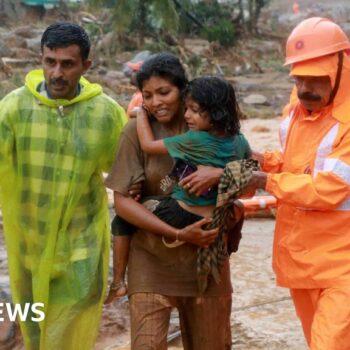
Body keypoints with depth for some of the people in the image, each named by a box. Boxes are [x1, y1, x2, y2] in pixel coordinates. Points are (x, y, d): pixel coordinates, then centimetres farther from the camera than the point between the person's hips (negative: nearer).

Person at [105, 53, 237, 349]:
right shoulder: (137, 131, -6)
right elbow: (122, 201, -10)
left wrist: (221, 174, -22)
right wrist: (178, 234, -17)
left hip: (206, 257, 2)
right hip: (153, 259, -2)